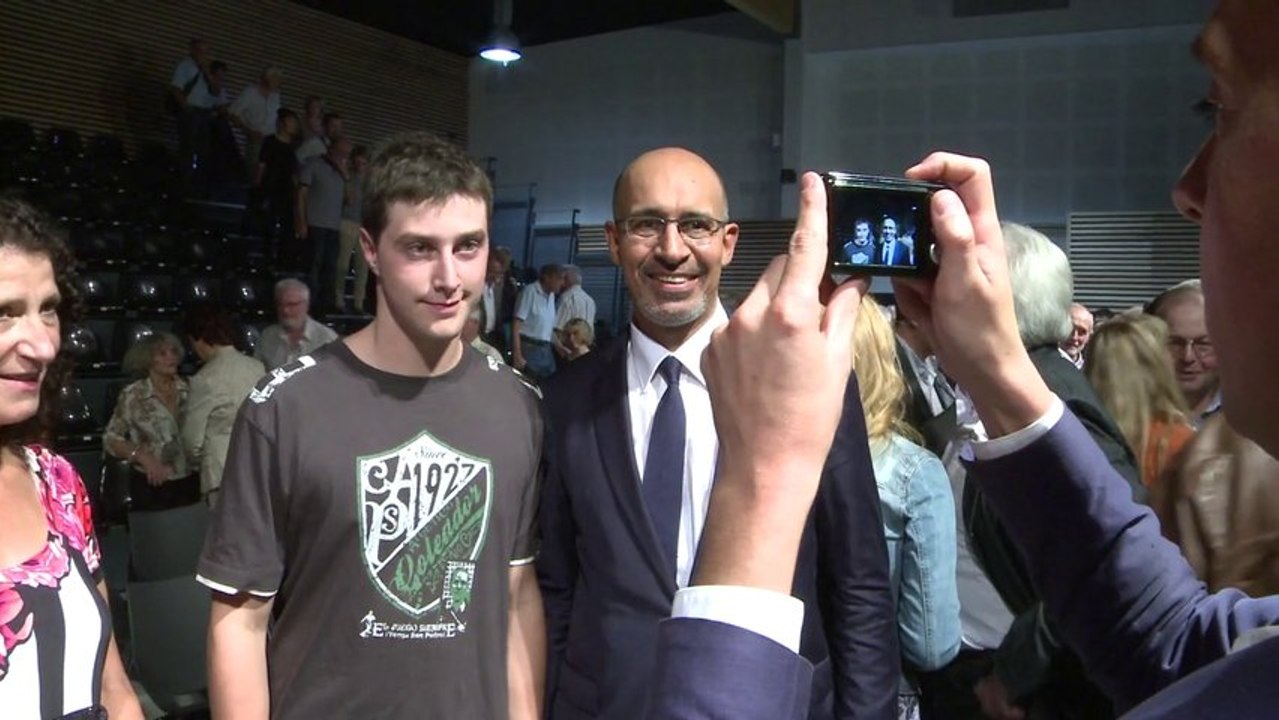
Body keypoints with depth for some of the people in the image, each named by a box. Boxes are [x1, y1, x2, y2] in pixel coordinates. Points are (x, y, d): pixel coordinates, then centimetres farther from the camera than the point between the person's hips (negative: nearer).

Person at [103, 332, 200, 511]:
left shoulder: (187, 389, 5)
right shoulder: (133, 395, -3)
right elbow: (111, 438, -2)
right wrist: (142, 456, -16)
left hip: (189, 483, 3)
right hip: (152, 485, -3)